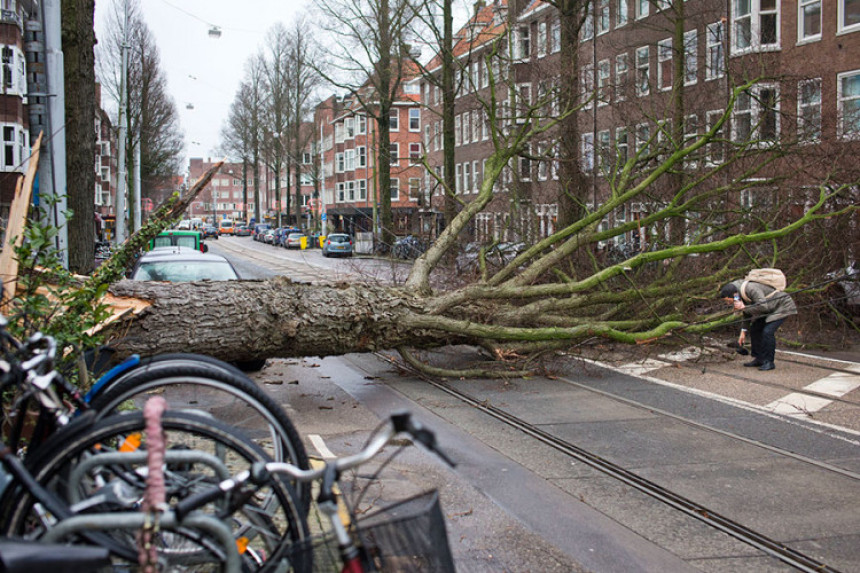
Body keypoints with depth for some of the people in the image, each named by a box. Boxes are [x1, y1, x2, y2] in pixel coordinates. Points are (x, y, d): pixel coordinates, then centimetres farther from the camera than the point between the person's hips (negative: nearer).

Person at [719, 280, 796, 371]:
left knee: (767, 332, -22)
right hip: (769, 308, 10)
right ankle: (758, 359, 16)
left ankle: (769, 362, -11)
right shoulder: (741, 293, -3)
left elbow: (763, 306, -42)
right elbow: (747, 313, 10)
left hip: (782, 306, -10)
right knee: (755, 329, 6)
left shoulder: (751, 289, -33)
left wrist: (744, 307, -35)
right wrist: (743, 331, 8)